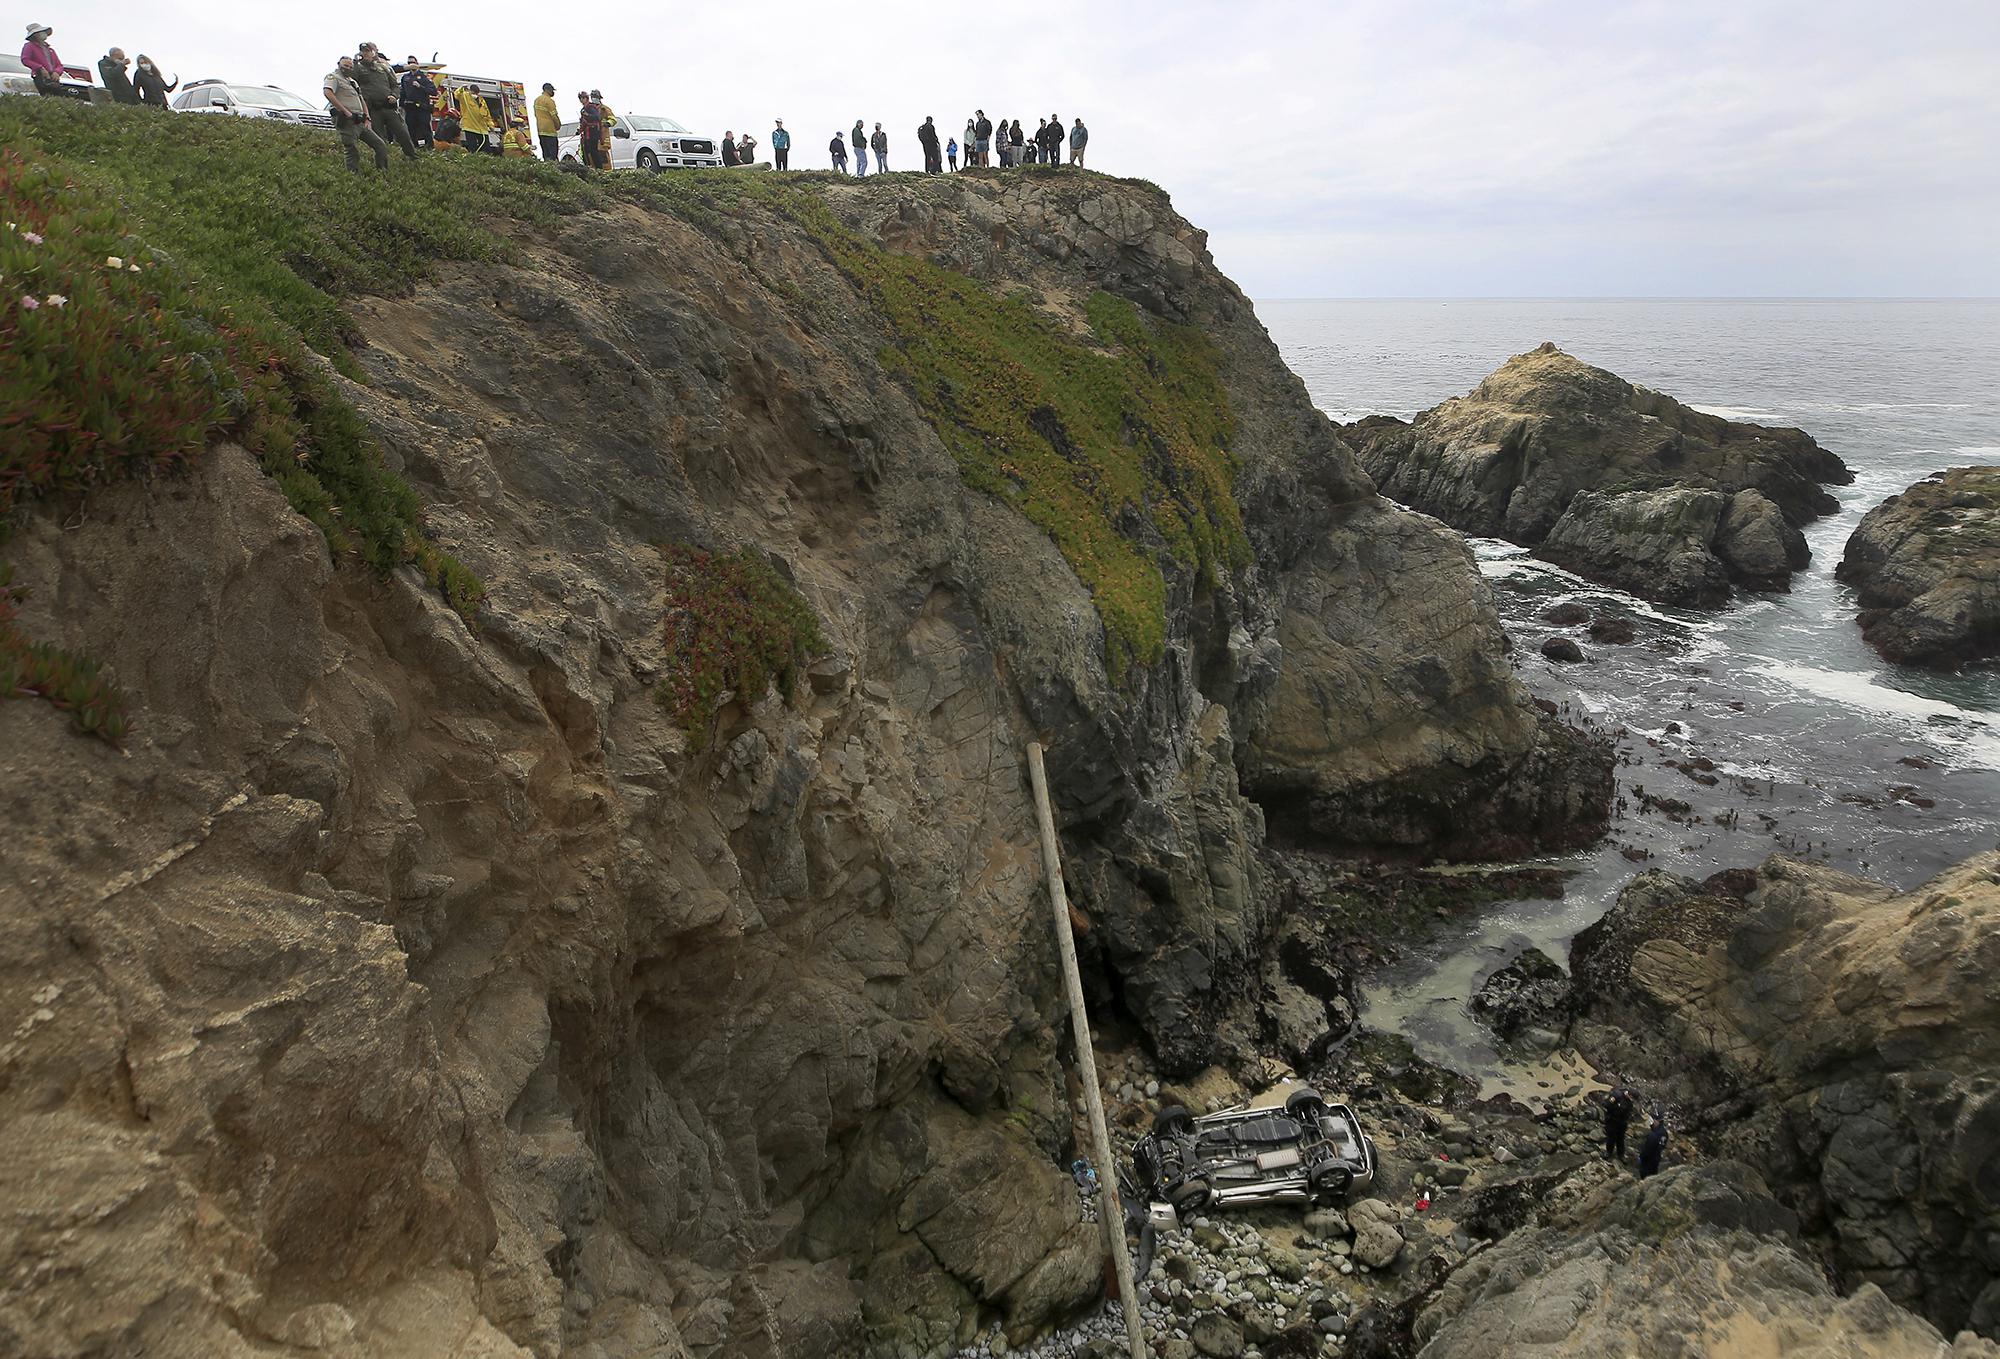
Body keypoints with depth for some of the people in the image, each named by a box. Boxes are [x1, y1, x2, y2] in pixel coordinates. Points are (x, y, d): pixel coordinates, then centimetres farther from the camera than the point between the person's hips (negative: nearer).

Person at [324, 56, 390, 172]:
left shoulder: (352, 82, 26)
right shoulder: (333, 77, 0)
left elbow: (362, 101, 27)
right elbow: (328, 93, -19)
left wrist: (367, 119, 11)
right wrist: (345, 111, -22)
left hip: (360, 122, 9)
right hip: (347, 122, -9)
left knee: (381, 146, 6)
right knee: (352, 154, -11)